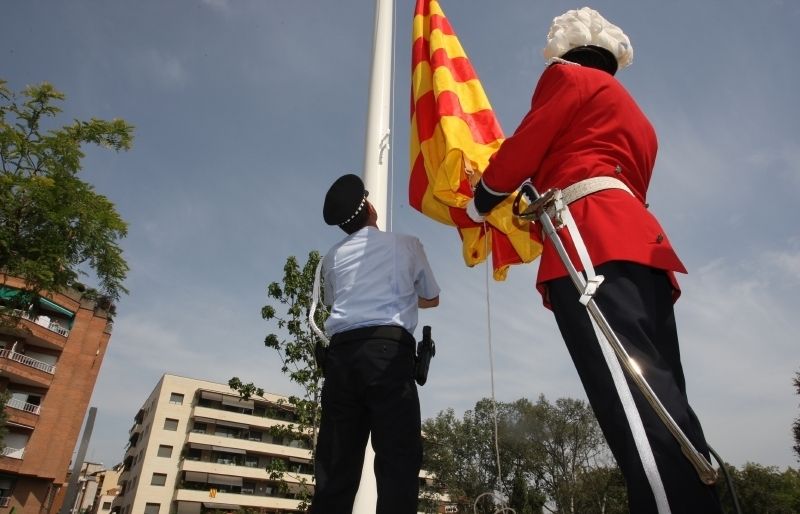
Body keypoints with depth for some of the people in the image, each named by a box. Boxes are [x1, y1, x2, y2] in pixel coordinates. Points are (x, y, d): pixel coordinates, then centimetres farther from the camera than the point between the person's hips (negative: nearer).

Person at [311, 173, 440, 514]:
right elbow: (432, 299, 25)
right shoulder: (406, 244, 14)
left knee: (335, 465, 4)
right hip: (389, 351, -3)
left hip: (341, 354, 4)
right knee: (397, 460, -6)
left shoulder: (332, 258, 21)